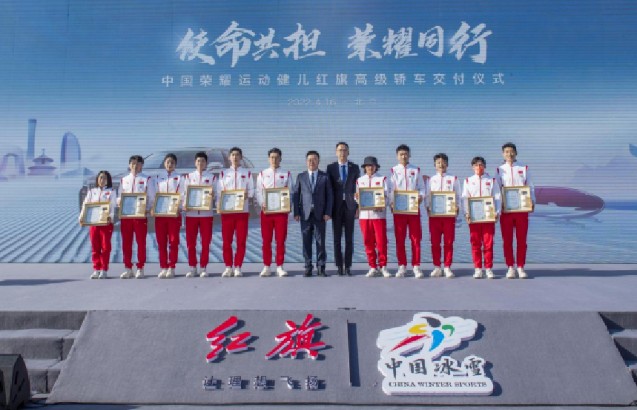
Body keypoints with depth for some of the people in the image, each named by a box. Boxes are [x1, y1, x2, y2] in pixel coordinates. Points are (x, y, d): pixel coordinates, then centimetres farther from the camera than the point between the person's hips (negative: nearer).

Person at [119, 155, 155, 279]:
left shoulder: (146, 179, 4)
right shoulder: (124, 180, 14)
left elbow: (152, 197, 0)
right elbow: (119, 196, 15)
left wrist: (147, 209, -14)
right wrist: (119, 201, -7)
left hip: (141, 215, -3)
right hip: (125, 214, 3)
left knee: (141, 242, 0)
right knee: (126, 242, 5)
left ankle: (140, 269, 8)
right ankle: (128, 269, 13)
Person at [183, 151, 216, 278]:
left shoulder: (212, 177, 6)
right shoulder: (189, 176, 10)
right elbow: (185, 192, 8)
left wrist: (212, 193, -18)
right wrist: (184, 204, -9)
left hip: (206, 213, -1)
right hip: (191, 213, 1)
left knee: (206, 242, 2)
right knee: (190, 242, 3)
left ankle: (203, 267, 12)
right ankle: (192, 267, 14)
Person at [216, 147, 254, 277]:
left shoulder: (247, 173, 11)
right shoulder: (223, 173, 13)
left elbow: (251, 191, 7)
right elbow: (219, 192, 8)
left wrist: (246, 195, -14)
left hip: (243, 210, 0)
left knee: (241, 240, -1)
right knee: (226, 240, 0)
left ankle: (237, 267, 7)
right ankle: (228, 267, 9)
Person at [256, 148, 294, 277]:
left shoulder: (286, 174, 8)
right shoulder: (262, 174, 10)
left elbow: (290, 192, 4)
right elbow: (258, 191, 5)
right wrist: (262, 204, -12)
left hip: (281, 211, -1)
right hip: (266, 211, 1)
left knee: (281, 240, 0)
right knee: (266, 240, 3)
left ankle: (280, 267, 7)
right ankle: (266, 267, 11)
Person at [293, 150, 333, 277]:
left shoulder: (325, 177, 7)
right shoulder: (301, 177, 10)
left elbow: (329, 196, 4)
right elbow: (296, 195, 8)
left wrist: (328, 212, -5)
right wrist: (296, 212, -1)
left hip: (320, 214, -1)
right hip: (305, 214, 1)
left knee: (320, 241, 1)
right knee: (306, 241, 2)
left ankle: (321, 267, 8)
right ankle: (308, 267, 9)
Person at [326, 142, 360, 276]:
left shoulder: (355, 168, 7)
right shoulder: (331, 167, 5)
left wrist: (358, 206, -2)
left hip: (350, 205, 0)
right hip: (336, 206, 0)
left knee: (349, 237, 2)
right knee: (337, 237, 3)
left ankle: (348, 266, 8)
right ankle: (339, 266, 9)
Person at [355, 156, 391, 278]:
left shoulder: (382, 179, 7)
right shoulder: (359, 180, 13)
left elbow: (386, 195, -1)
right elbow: (357, 196, 12)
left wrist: (381, 206, -18)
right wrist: (357, 198, -11)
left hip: (379, 214, -2)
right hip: (364, 214, 2)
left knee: (381, 241, -4)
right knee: (368, 242, 4)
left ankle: (383, 266, 7)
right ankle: (373, 267, 13)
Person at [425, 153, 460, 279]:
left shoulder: (453, 179, 9)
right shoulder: (430, 180, 13)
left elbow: (458, 196, 7)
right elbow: (427, 196, 9)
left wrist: (457, 208, -8)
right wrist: (427, 208, -5)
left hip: (449, 214, -1)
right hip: (434, 214, 1)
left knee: (449, 242, 0)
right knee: (435, 242, 1)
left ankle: (447, 267, 7)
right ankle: (437, 267, 9)